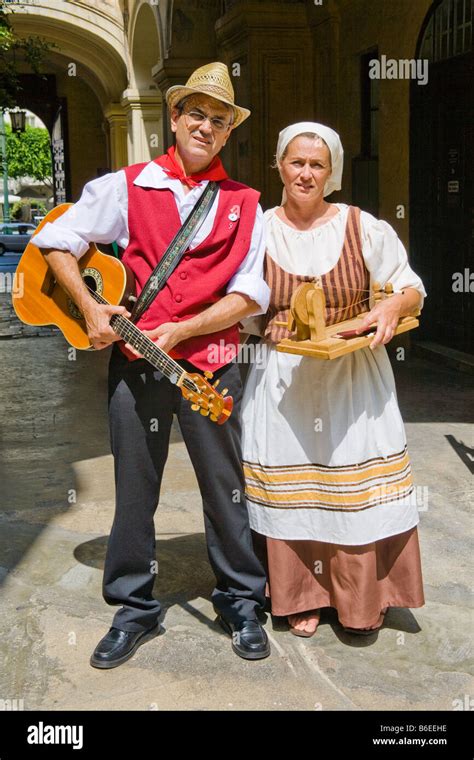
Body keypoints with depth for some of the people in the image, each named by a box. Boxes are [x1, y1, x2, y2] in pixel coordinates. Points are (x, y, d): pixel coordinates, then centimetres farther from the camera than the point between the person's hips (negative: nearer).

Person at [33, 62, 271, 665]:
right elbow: (56, 242, 7)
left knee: (225, 488, 7)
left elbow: (250, 294, 0)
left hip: (211, 364, 0)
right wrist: (90, 310, -5)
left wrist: (181, 330, -11)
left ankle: (241, 603, 24)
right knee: (134, 491, 8)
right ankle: (133, 609, 23)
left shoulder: (244, 205, 8)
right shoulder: (126, 187, 6)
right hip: (134, 360, 0)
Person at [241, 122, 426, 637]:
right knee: (289, 491, 7)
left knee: (357, 490, 2)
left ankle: (362, 598, 22)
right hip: (283, 379, 1)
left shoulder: (364, 228, -2)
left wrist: (392, 307, -18)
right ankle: (300, 598, 26)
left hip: (354, 377, -1)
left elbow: (412, 288, 3)